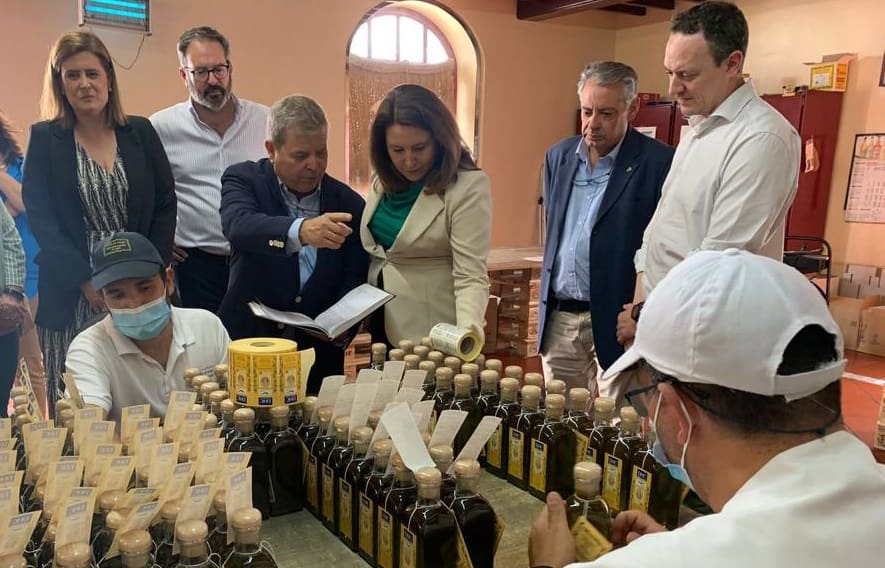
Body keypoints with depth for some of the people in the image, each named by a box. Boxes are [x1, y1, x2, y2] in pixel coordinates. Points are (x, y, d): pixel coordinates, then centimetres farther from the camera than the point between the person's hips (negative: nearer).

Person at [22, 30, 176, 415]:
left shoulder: (140, 132, 7)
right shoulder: (44, 139, 3)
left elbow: (165, 204, 6)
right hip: (71, 298, -1)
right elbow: (40, 219, -3)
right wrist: (87, 282, -12)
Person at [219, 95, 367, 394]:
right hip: (248, 346, -1)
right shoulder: (244, 179, -3)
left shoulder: (348, 203, 1)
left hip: (320, 353, 2)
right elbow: (238, 224, -26)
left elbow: (354, 278, 1)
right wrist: (300, 231, -45)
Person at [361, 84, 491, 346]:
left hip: (433, 337, -6)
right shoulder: (385, 179, 2)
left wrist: (467, 333, -37)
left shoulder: (469, 186, -19)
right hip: (382, 326, 6)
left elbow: (471, 277, -22)